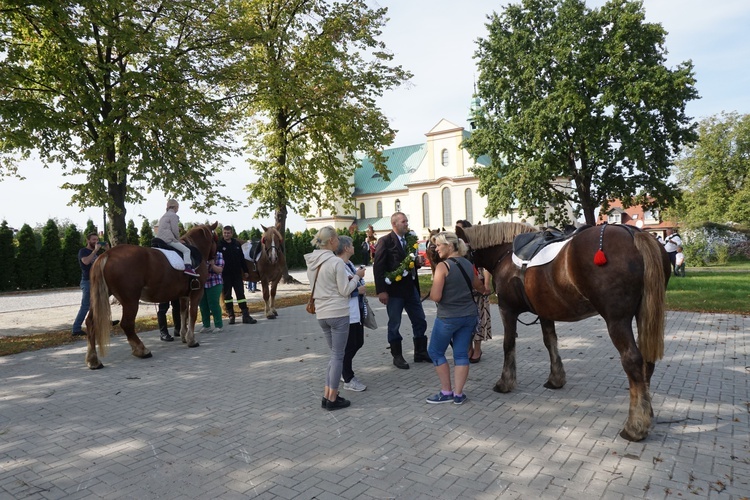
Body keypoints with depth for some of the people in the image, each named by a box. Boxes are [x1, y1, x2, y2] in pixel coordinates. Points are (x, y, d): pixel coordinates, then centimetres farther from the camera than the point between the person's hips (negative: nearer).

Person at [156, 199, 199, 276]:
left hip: (160, 239, 10)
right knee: (186, 250, -11)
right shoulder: (173, 215, -6)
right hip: (169, 239, -10)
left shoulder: (164, 216, 24)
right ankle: (188, 268, -27)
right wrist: (178, 239, 3)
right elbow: (175, 230, -11)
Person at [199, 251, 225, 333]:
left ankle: (219, 325, 12)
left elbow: (219, 270, -8)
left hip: (214, 284, -4)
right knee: (203, 305, 10)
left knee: (214, 304, -1)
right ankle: (206, 326, 22)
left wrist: (212, 264, -24)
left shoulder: (218, 255, -4)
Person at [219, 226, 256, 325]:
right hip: (225, 274, -3)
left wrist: (245, 270, 10)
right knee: (227, 295, 7)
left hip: (237, 273, 3)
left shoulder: (237, 244, 5)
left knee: (241, 293, 3)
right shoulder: (219, 245, -6)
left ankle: (246, 316, 4)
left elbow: (242, 258, 10)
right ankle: (231, 315, 17)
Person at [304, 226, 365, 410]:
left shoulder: (311, 262, 6)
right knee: (338, 356, 3)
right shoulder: (336, 262, -16)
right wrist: (357, 276, 2)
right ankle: (332, 399, 10)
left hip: (321, 314, 7)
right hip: (338, 313, -7)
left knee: (334, 354, 18)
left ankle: (327, 395, 18)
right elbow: (345, 291, -13)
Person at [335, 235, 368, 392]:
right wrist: (357, 290, -17)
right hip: (347, 313, -10)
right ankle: (348, 379, 17)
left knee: (358, 342, 18)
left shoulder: (350, 264, 12)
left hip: (357, 311, 10)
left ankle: (344, 371, 36)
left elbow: (358, 282, 18)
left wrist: (358, 280, -5)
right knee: (349, 346, 2)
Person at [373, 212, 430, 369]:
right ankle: (397, 356, 20)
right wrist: (381, 291, -18)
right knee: (394, 325, 6)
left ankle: (420, 352, 25)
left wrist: (417, 262, -1)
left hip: (411, 288, 7)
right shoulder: (385, 241, -9)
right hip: (394, 290, -6)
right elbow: (378, 267, -13)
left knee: (420, 321, 11)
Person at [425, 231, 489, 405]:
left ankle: (446, 392, 15)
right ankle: (458, 394, 15)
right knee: (461, 354, 12)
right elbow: (478, 286, 25)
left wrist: (433, 289, 1)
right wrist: (485, 290, 48)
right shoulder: (468, 264, 6)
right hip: (469, 315, 7)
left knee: (435, 352, 11)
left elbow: (435, 296, -22)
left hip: (448, 317, -6)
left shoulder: (442, 266, -16)